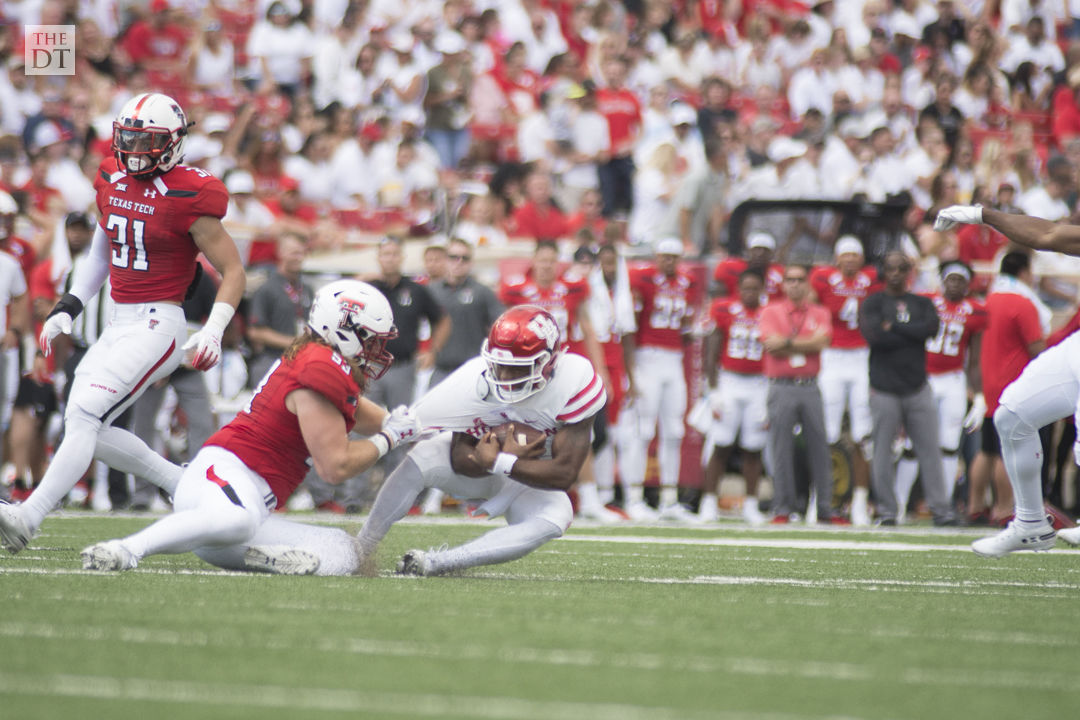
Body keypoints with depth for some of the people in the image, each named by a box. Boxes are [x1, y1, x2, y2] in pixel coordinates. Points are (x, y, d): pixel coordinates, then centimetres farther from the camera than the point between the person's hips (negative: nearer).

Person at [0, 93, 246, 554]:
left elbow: (233, 272, -7)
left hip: (157, 325, -9)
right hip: (119, 324, 9)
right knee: (85, 428, 7)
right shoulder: (113, 182, 9)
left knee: (84, 418, -20)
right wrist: (67, 309, 16)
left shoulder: (188, 197, -12)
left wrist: (213, 332, -19)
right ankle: (186, 487, 17)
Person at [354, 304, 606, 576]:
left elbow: (564, 473, -28)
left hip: (533, 479, 0)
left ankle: (434, 563, -33)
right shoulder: (476, 380, -26)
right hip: (478, 470, 0)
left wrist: (499, 462, -37)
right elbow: (460, 458, -19)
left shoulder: (574, 384, -30)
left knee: (555, 518, -33)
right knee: (423, 456, -29)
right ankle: (359, 550, -17)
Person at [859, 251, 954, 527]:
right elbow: (874, 336, -12)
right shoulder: (873, 303, 5)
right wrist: (912, 334, -4)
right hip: (884, 388, -2)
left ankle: (940, 509, -1)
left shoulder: (922, 304, 14)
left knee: (930, 450, -2)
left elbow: (932, 327, -7)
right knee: (883, 451, -1)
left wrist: (895, 327, -8)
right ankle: (886, 509, 6)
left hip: (917, 387, 2)